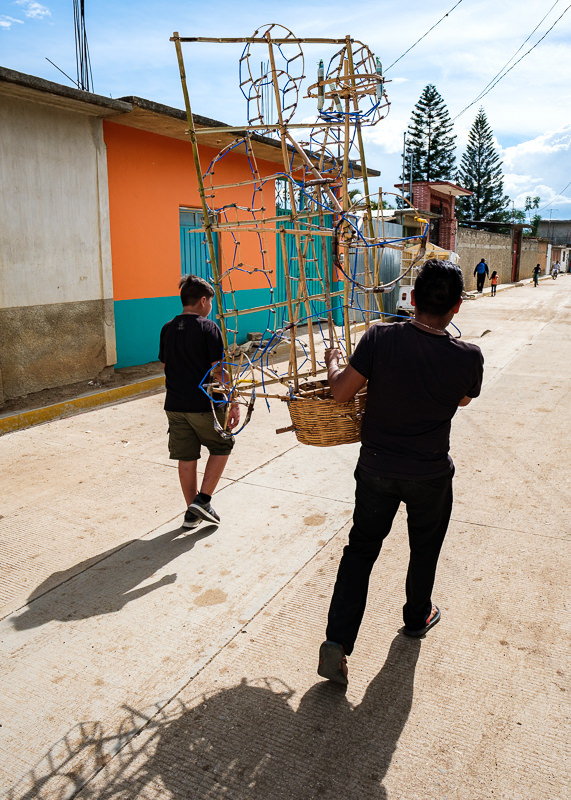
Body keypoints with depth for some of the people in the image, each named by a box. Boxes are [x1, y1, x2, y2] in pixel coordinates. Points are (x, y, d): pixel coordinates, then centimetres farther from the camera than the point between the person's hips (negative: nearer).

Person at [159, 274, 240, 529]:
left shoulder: (167, 329, 7)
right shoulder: (208, 328, -10)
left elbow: (165, 365, 14)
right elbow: (218, 370, -14)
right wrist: (234, 403, -11)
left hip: (174, 405, 5)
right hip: (203, 405, -5)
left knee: (186, 457, 13)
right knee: (221, 446, 16)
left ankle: (192, 512, 22)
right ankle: (203, 500, 7)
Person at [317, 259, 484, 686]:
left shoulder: (380, 338, -19)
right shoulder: (469, 357, -17)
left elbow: (341, 391, -13)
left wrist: (332, 362, 7)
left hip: (376, 469, 1)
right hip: (430, 476, 0)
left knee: (361, 549, 14)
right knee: (424, 550, 24)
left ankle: (337, 641, 10)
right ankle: (417, 617, 46)